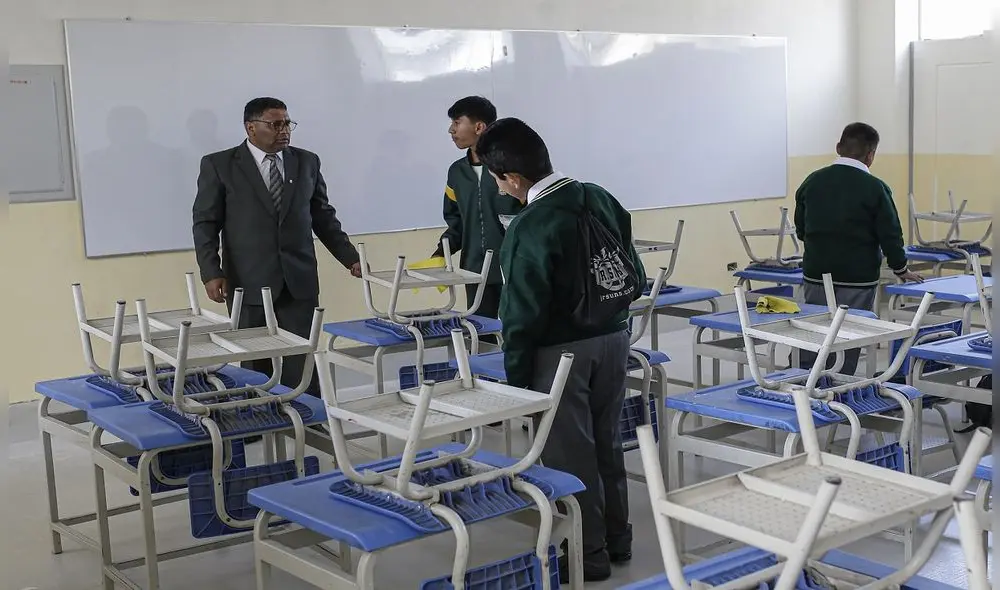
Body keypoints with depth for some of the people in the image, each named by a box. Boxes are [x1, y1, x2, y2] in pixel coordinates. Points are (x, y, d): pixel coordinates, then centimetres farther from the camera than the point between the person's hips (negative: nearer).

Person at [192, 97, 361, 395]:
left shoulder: (307, 162, 10)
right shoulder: (219, 165, 1)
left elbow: (324, 218, 15)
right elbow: (205, 223, 0)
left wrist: (351, 258, 7)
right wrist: (211, 273, -10)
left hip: (299, 283, 2)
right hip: (250, 285, -2)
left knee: (303, 366, -2)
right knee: (256, 369, 3)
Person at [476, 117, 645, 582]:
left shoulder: (528, 229, -21)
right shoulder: (600, 199, 0)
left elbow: (524, 316, -17)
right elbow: (635, 279, 7)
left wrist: (517, 379, -8)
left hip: (561, 351, -7)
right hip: (614, 338, 7)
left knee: (570, 455, 6)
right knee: (606, 442, 19)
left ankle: (588, 554, 15)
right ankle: (616, 538, 31)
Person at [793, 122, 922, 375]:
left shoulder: (812, 181, 3)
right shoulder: (875, 188, -10)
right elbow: (890, 234, -7)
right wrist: (901, 269, 11)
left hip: (815, 276, 4)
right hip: (857, 280, -3)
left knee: (809, 354, 9)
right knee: (846, 357, 4)